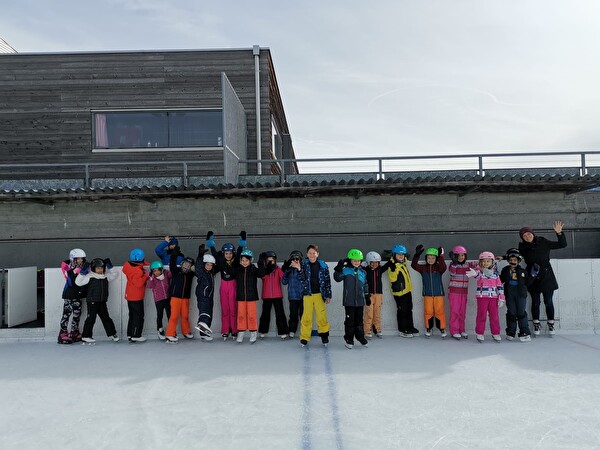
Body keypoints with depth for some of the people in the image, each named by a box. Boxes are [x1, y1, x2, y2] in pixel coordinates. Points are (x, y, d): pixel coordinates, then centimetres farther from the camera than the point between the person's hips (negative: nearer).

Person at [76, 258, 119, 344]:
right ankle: (86, 336, 8)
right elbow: (78, 282, -8)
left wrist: (110, 268, 8)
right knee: (91, 318, -2)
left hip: (102, 301, 5)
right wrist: (82, 273, -18)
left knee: (106, 317, 11)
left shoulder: (105, 276, 9)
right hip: (92, 301, -5)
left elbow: (114, 275, 19)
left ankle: (112, 333, 18)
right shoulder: (90, 276, -7)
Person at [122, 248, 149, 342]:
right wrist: (146, 276, -19)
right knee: (139, 316, 3)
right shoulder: (138, 271, -26)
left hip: (129, 295, 8)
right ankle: (135, 336, 7)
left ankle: (130, 334, 24)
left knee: (132, 315, 18)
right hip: (137, 297, -8)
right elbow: (139, 283, -30)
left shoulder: (127, 265, -1)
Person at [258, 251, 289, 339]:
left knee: (280, 313, -1)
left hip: (277, 295, -1)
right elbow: (263, 276, -17)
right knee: (265, 313, 12)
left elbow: (283, 277, -15)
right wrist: (267, 267, -28)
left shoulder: (278, 269, 1)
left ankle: (282, 332, 4)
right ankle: (263, 331, 24)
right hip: (266, 296, 1)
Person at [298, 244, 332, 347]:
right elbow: (301, 279, -4)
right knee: (306, 317, 0)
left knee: (322, 316, -2)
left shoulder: (323, 266, 1)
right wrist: (299, 269, -21)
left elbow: (327, 281, 5)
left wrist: (328, 295, 4)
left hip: (319, 294, 0)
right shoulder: (304, 264, 1)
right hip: (307, 294, 0)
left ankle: (324, 334, 17)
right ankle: (304, 338, 11)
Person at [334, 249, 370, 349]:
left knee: (359, 320, 14)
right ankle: (349, 339, 15)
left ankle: (360, 337, 28)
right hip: (349, 301, -4)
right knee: (350, 321, 3)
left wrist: (367, 297, 21)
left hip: (360, 301, 4)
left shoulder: (362, 272, 10)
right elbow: (337, 278, -18)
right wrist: (338, 269, -32)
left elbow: (365, 286, 19)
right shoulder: (346, 270, -5)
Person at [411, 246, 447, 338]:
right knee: (428, 311, 5)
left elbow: (443, 267, -25)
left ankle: (442, 328, 15)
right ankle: (428, 328, 19)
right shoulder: (423, 268, 1)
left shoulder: (439, 267, -3)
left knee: (439, 311, 2)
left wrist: (441, 256, -36)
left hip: (438, 293, -1)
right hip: (427, 294, 1)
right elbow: (414, 265, -12)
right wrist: (417, 255, -25)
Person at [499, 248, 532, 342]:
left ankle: (525, 333, 2)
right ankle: (510, 333, 15)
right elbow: (501, 280, 11)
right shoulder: (505, 270, 7)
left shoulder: (523, 271, 5)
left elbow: (527, 282, 6)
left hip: (521, 294, -1)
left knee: (521, 313, -2)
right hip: (509, 294, 1)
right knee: (511, 313, 7)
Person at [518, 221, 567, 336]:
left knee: (548, 302, 5)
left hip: (547, 277, -1)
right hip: (533, 278, 1)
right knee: (535, 302, 8)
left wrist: (559, 233, -14)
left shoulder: (543, 243, -5)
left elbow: (562, 244, -1)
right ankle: (536, 324, 21)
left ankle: (551, 324, 19)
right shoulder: (523, 247, -3)